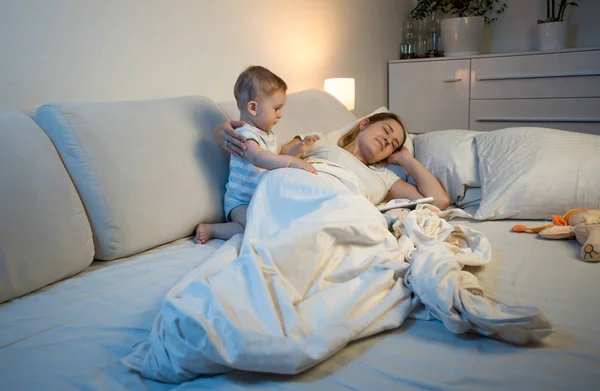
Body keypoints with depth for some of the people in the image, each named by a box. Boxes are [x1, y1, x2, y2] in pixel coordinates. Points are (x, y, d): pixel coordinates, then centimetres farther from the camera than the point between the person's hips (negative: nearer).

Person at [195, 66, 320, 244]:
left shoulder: (267, 133, 12)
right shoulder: (245, 134, -21)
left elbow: (278, 153, 27)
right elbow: (258, 157, -40)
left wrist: (299, 147, 8)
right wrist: (292, 161, -48)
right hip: (241, 203, -9)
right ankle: (210, 229, -11)